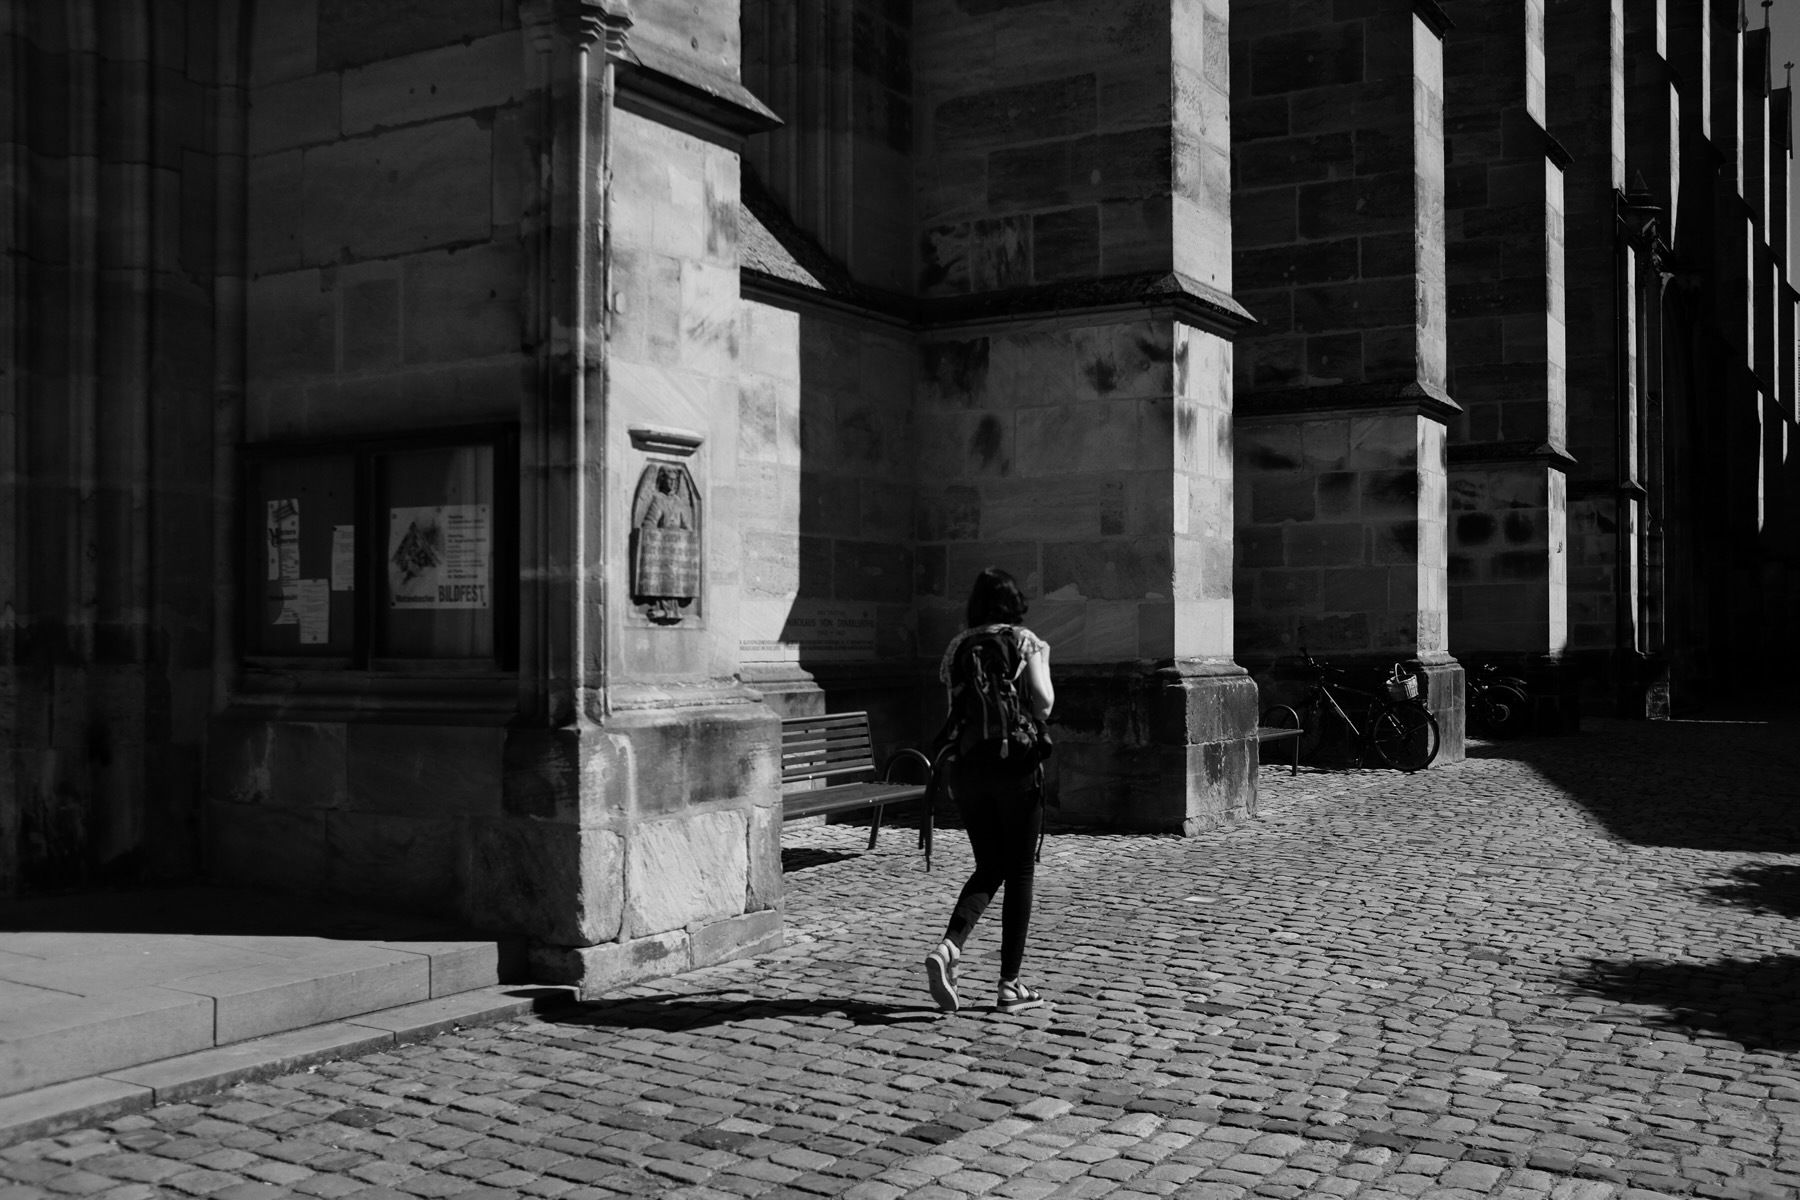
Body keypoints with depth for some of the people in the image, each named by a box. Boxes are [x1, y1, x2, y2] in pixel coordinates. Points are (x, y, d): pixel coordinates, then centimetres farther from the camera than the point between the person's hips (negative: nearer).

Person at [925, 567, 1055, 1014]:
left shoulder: (957, 647, 9)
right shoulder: (1025, 642, -3)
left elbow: (953, 713, 8)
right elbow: (1042, 701, -12)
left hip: (966, 764, 4)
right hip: (1015, 762, -4)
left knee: (988, 869, 15)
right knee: (1020, 873, 7)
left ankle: (948, 948, -10)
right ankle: (1010, 985, 8)